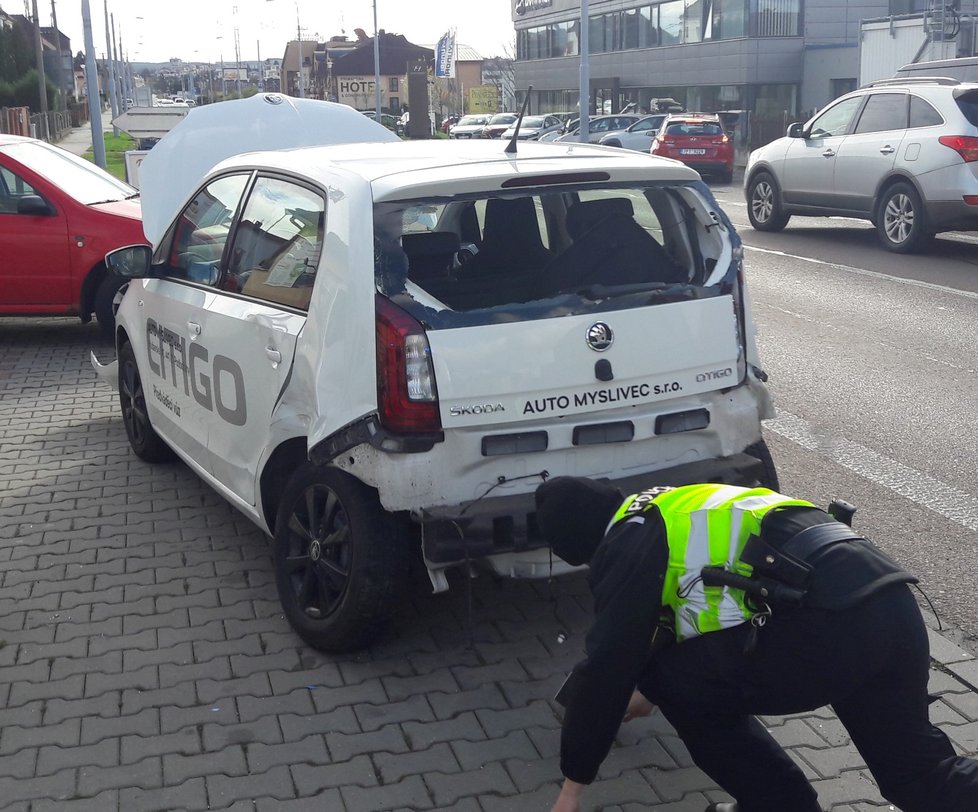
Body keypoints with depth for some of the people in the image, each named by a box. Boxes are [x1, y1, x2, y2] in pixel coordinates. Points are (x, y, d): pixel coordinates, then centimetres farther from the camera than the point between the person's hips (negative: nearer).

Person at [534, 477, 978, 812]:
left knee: (683, 685, 11)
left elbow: (608, 665, 2)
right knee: (916, 766, 23)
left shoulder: (627, 542, 4)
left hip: (821, 626, -9)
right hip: (891, 602, 9)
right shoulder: (679, 508, 31)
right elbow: (684, 615, 47)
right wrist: (646, 692, 62)